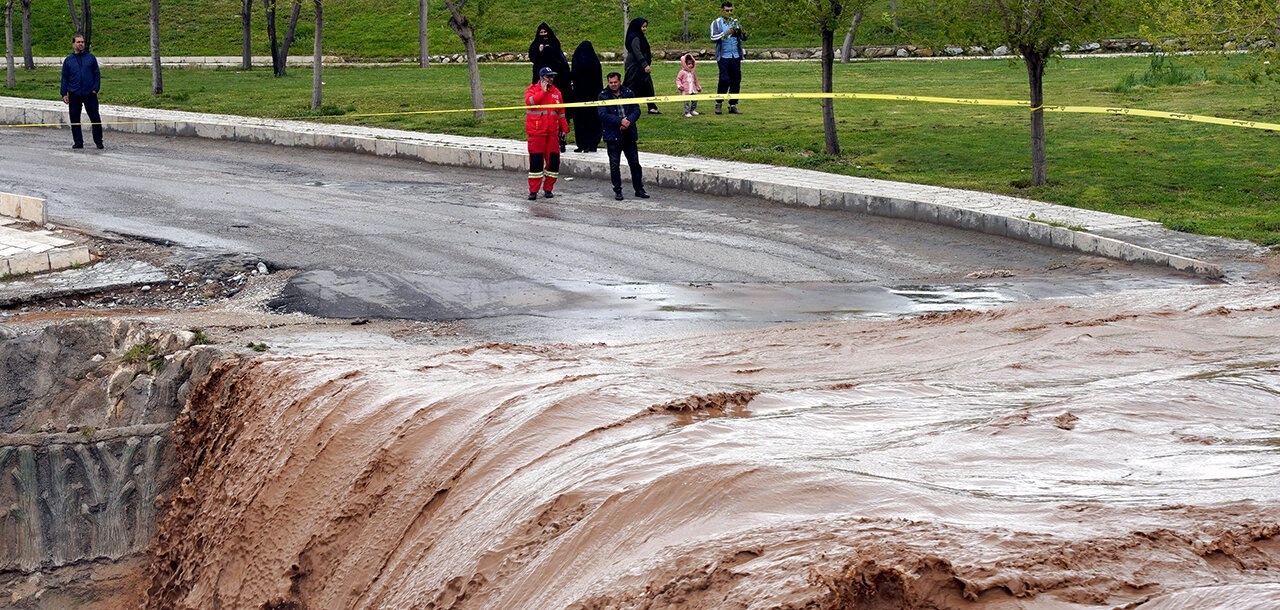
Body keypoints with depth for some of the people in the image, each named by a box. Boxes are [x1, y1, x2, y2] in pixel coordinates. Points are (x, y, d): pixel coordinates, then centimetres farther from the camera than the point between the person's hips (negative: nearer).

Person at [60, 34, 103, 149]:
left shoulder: (90, 58, 7)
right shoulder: (68, 60, 8)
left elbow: (97, 74, 8)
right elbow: (64, 78, 10)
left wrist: (96, 88, -3)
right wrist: (64, 94, 4)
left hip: (90, 93, -1)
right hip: (74, 95, 1)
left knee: (95, 118, -1)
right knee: (75, 119, 3)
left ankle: (98, 141, 7)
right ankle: (78, 141, 10)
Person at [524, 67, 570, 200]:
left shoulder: (556, 92, 14)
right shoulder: (532, 89, 0)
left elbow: (561, 112, 19)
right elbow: (530, 101, -21)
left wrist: (564, 128, 15)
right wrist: (543, 91, -14)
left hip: (552, 133, 4)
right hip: (536, 132, -4)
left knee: (553, 160, 2)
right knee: (536, 160, -4)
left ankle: (548, 189, 14)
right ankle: (533, 191, 2)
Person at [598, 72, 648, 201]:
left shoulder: (629, 93, 6)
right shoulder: (603, 96, -2)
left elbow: (636, 110, 2)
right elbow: (603, 115, -12)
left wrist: (628, 121, -17)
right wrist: (620, 121, -20)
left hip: (629, 135, 2)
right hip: (612, 136, -2)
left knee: (635, 163, 6)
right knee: (614, 165, 2)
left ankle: (639, 189, 15)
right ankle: (617, 190, 11)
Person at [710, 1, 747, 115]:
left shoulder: (736, 22, 14)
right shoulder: (716, 23, 2)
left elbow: (743, 38, 9)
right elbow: (713, 37, -10)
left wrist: (744, 34, -14)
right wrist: (725, 33, -23)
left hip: (736, 57, 4)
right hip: (723, 57, -4)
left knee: (736, 81, 2)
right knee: (724, 80, -11)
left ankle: (732, 106, 9)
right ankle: (718, 103, 4)